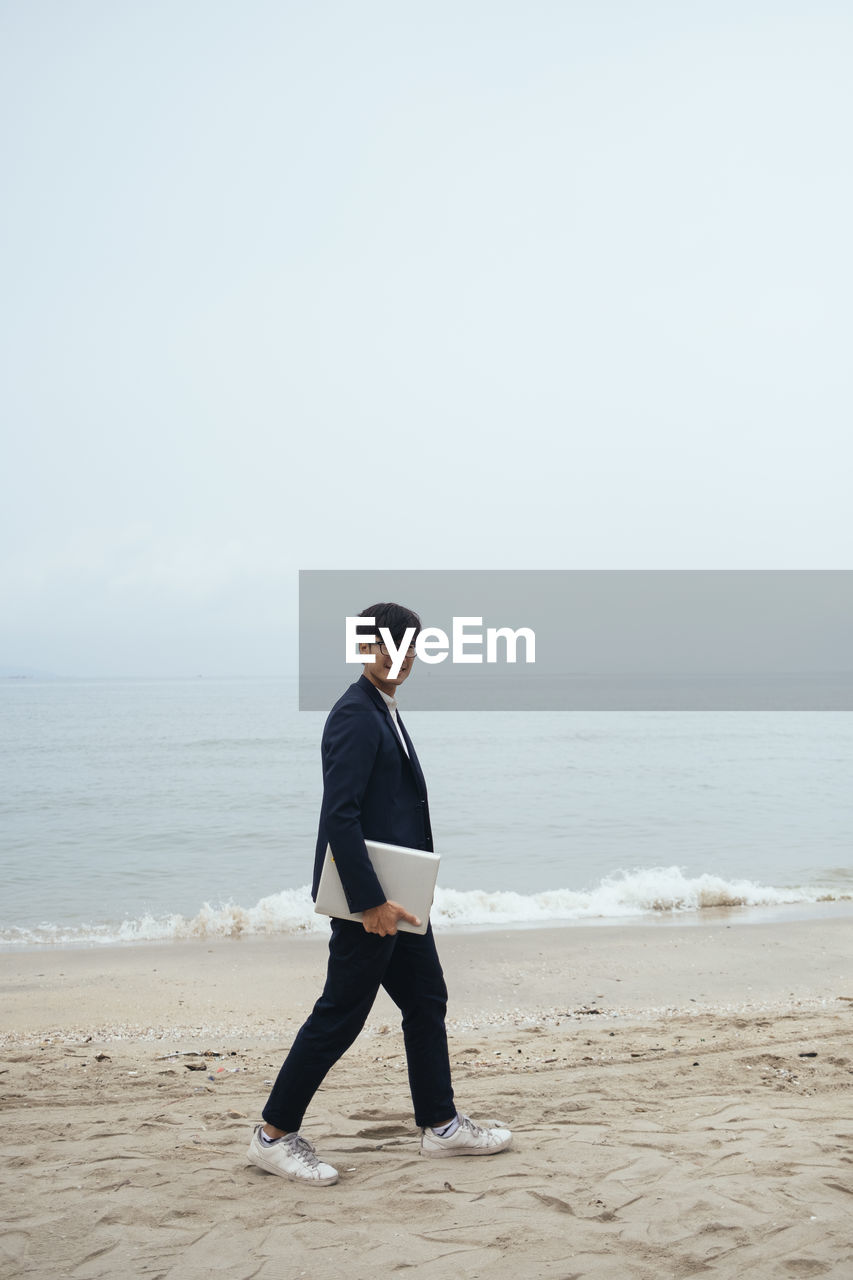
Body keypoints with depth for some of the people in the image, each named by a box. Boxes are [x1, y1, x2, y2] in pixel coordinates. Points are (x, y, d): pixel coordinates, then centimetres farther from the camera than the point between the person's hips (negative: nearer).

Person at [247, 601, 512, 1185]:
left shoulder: (384, 712, 15)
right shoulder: (355, 715, -17)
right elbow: (340, 816, -24)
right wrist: (371, 900, -25)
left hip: (397, 895, 10)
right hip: (370, 897, -10)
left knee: (426, 1002, 16)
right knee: (340, 1016, -2)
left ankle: (441, 1126, 27)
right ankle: (274, 1135, 10)